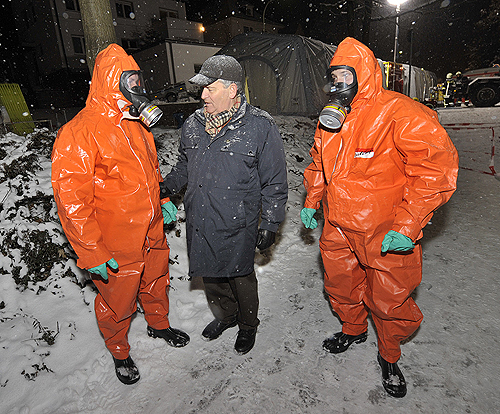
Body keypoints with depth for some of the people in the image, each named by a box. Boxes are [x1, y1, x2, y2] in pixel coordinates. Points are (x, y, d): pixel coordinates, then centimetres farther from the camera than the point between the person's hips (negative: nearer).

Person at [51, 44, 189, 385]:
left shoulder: (136, 124, 6)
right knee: (118, 305, 15)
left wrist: (161, 202, 10)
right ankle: (119, 352, 43)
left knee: (156, 284, 26)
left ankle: (159, 324, 54)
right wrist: (93, 254, -18)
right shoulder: (78, 133, -19)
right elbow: (71, 200, -20)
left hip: (153, 236, 7)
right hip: (117, 250, -6)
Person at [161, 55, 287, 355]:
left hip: (237, 226, -5)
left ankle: (248, 325, 41)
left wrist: (270, 223, -8)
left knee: (241, 278, 13)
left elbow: (274, 182, -9)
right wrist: (169, 185, 6)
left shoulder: (260, 127, -12)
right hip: (200, 223, 6)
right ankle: (225, 315, 49)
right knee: (211, 274, 21)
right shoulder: (194, 124, 4)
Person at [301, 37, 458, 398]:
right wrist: (312, 202, 15)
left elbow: (436, 168, -19)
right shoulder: (330, 119, 7)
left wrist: (407, 227, -23)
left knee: (389, 302, 11)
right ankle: (354, 330, 51)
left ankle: (389, 357, 40)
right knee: (340, 287, 21)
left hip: (387, 236, -5)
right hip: (338, 229, 6)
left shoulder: (400, 113, -16)